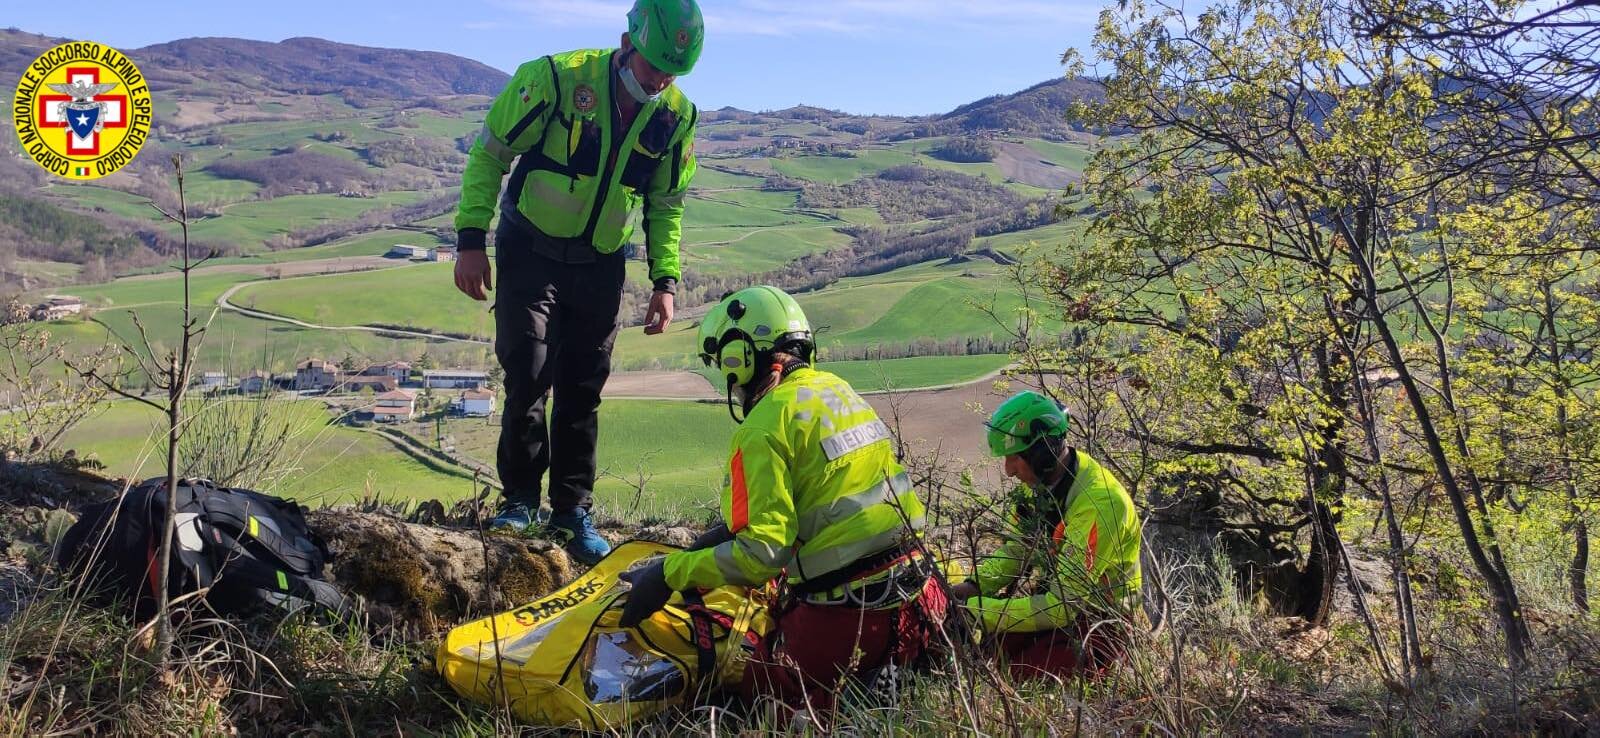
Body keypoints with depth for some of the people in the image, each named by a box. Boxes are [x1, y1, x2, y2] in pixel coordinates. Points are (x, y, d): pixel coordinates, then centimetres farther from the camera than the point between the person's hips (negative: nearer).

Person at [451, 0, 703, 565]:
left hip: (601, 265, 3)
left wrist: (665, 280, 1)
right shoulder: (555, 78, -17)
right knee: (527, 375, -10)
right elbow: (489, 152, -9)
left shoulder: (676, 117, -5)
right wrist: (470, 239, -12)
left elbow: (666, 205, 9)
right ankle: (520, 500, 8)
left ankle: (573, 510, 18)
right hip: (531, 252, -3)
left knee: (583, 391, 6)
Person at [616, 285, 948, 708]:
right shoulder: (838, 389, 11)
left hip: (845, 609, -7)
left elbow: (762, 554, -20)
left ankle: (877, 688, -6)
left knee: (766, 695, 14)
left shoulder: (767, 425, -14)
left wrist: (671, 573, -11)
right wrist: (729, 530, 19)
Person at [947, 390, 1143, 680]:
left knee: (1020, 676, -24)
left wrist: (980, 611, -28)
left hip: (1101, 624, -7)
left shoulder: (1096, 503, -30)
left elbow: (1062, 606, -30)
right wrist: (973, 586, -8)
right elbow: (1014, 551, 10)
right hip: (1058, 597, 7)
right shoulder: (1042, 482, -3)